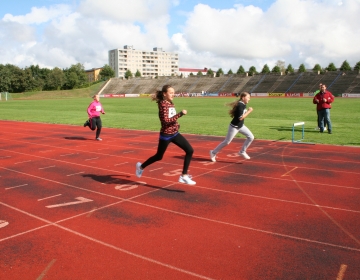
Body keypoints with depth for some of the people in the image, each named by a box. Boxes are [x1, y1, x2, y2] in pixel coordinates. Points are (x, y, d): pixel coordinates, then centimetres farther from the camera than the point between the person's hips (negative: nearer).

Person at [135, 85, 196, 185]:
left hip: (175, 133, 7)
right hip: (166, 135, -7)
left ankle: (184, 176, 1)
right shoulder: (163, 104, -17)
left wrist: (176, 124, 12)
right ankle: (141, 167, 39)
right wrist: (180, 114, -30)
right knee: (159, 156, 11)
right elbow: (166, 120, -29)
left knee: (190, 150, -5)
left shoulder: (171, 103, 7)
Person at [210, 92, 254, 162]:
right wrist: (249, 111, -22)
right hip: (234, 127, -9)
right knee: (227, 142, 0)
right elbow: (240, 118, -29)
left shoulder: (243, 104, 3)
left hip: (240, 126, 9)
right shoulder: (240, 105, -24)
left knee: (251, 137, 3)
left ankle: (242, 152, 15)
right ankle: (213, 152, 16)